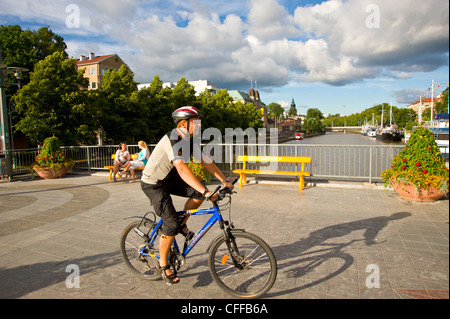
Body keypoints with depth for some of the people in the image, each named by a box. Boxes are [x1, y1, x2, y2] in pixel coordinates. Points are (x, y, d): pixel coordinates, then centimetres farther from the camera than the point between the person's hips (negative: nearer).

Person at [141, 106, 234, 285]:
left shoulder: (189, 140, -3)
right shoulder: (172, 140, -30)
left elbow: (206, 162, -2)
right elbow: (183, 170, -42)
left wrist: (224, 180, -11)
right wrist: (207, 192, -48)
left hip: (169, 178, 8)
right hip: (153, 184, -8)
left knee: (199, 193, -10)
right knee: (171, 224, -13)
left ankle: (182, 225, 13)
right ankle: (163, 265, 9)